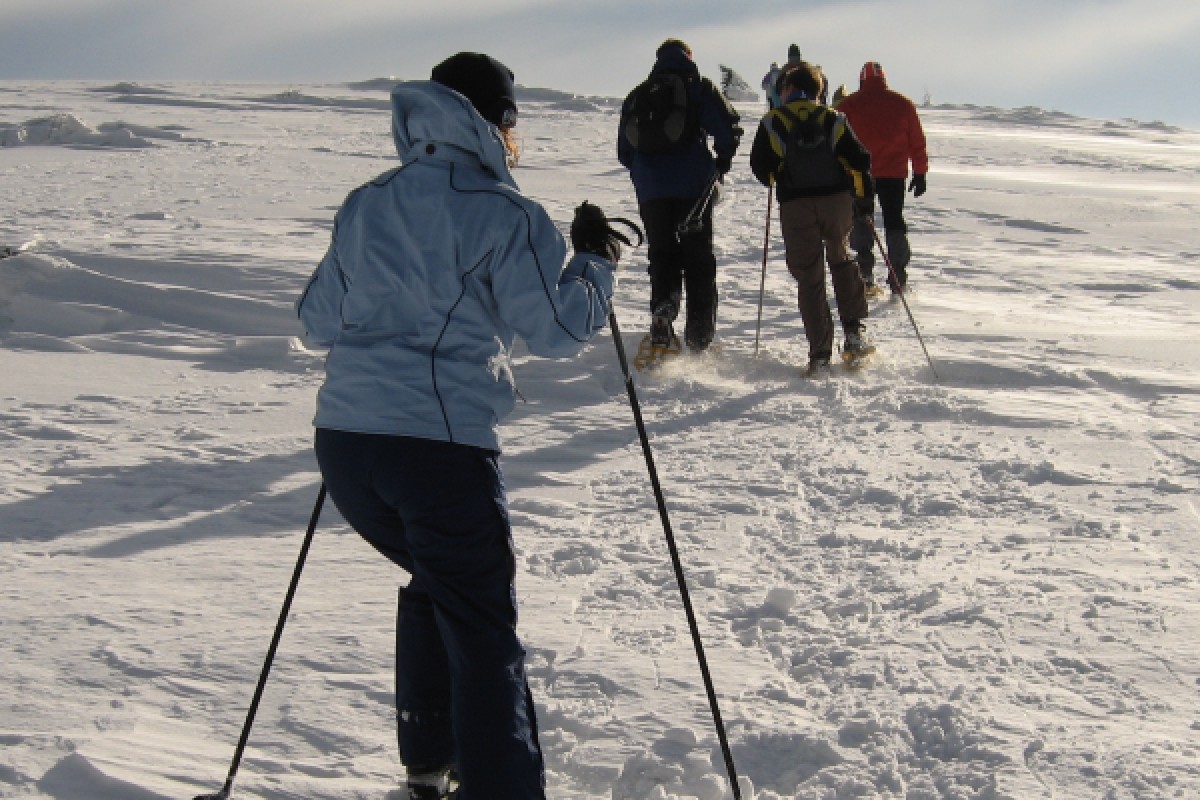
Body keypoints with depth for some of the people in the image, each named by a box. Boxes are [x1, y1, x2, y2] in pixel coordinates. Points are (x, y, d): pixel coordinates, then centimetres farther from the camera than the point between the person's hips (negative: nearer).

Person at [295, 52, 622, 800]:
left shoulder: (366, 204, 14)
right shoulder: (501, 212, -4)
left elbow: (319, 319, 22)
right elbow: (559, 329, -2)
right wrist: (595, 262, 15)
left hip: (344, 438, 7)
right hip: (441, 444, -7)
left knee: (433, 584, 29)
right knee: (484, 634, 2)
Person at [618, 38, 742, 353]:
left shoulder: (637, 97, 14)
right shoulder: (699, 88, 4)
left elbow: (625, 151, 15)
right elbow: (728, 128, -8)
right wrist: (722, 161, 8)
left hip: (651, 191, 2)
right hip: (694, 187, -2)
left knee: (662, 257, 11)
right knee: (698, 260, 5)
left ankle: (663, 310, -14)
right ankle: (699, 338, 3)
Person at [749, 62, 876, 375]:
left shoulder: (773, 123, 2)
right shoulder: (834, 120, 6)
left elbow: (760, 167, 1)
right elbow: (860, 160, 1)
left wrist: (775, 179, 22)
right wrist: (862, 194, 15)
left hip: (795, 206, -1)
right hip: (837, 200, 1)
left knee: (808, 278, 4)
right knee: (842, 261, 23)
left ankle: (820, 354, 1)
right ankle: (854, 332, 10)